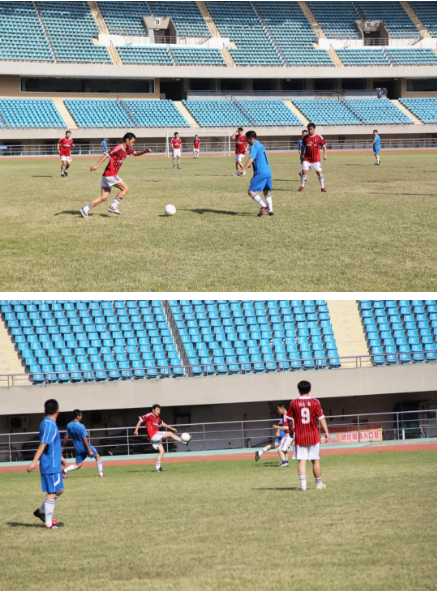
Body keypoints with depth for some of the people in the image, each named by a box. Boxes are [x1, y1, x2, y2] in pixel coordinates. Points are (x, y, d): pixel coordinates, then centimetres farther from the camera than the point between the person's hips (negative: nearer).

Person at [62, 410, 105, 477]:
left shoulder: (69, 425, -2)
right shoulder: (80, 426, -21)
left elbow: (66, 437, 4)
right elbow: (84, 439, -22)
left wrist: (63, 446, 19)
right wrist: (89, 450, -20)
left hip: (78, 448, 6)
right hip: (85, 446, -6)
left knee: (78, 465, 12)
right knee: (97, 456, 17)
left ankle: (65, 471, -10)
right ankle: (101, 473, 16)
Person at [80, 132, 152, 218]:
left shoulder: (127, 150, 14)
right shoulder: (118, 148, -13)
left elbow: (135, 154, 29)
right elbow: (106, 156, -19)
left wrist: (145, 151, 12)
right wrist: (97, 165, -28)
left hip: (107, 176, 9)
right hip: (110, 174, -9)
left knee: (103, 198, 4)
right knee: (125, 188, -6)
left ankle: (85, 209, 1)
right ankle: (113, 207, -5)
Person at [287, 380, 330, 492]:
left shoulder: (294, 403, -2)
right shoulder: (315, 402, -3)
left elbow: (290, 420, 4)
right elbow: (321, 418, -8)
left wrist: (291, 430, 20)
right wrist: (326, 432, -6)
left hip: (299, 436, 0)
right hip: (313, 436, 0)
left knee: (301, 460, -2)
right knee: (315, 460, 10)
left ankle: (303, 483, -16)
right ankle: (319, 484, 20)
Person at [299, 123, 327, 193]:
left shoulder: (319, 137, -5)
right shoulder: (305, 138, 2)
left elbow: (324, 146, 2)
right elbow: (303, 147, 15)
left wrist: (325, 155, -5)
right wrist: (301, 155, 14)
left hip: (316, 159, -2)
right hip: (306, 158, 2)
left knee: (319, 172, -4)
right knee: (304, 171, -7)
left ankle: (323, 187, 5)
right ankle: (302, 186, 8)